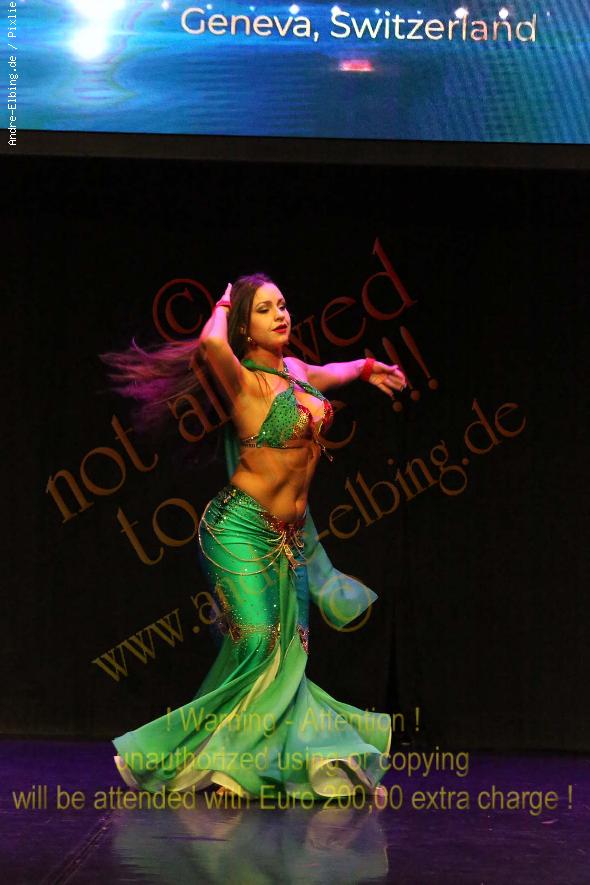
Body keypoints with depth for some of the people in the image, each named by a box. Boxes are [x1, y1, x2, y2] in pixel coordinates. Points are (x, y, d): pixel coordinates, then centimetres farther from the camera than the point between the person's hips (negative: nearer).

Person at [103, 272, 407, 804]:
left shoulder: (295, 371, 10)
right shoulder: (243, 381, -12)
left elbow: (326, 376, 36)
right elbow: (211, 343, -35)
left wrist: (365, 368, 49)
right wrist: (223, 307, -15)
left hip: (292, 531, 7)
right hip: (242, 528, -7)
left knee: (287, 649, 5)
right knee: (255, 644, -13)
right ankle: (189, 756, 2)